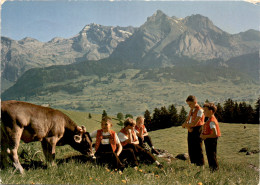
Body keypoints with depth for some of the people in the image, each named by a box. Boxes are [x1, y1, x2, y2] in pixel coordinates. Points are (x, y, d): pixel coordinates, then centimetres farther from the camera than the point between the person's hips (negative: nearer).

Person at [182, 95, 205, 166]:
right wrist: (188, 127, -8)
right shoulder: (191, 110, 16)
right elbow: (186, 121, 12)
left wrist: (185, 125, -4)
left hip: (197, 131, -8)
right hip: (190, 131, 8)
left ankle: (200, 165, 3)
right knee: (191, 150, 9)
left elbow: (194, 123, -17)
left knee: (198, 150, -4)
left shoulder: (200, 110, -10)